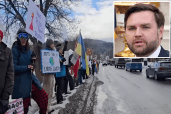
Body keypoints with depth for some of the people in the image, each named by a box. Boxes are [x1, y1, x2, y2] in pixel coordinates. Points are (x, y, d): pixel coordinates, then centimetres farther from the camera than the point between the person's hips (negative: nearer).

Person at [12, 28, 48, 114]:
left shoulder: (28, 50, 12)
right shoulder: (15, 50, -8)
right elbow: (13, 67, -14)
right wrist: (26, 67, -18)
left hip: (31, 79, 7)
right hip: (21, 82, -7)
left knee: (44, 97, 7)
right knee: (24, 107, -3)